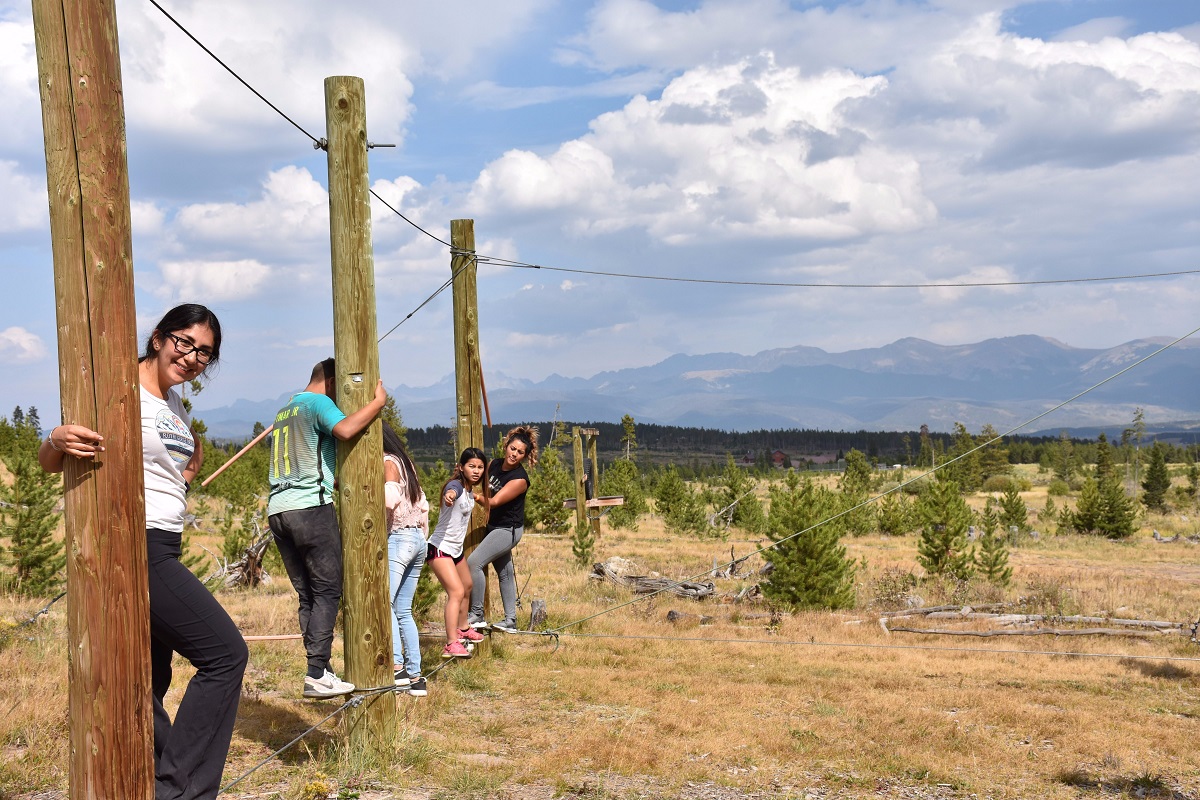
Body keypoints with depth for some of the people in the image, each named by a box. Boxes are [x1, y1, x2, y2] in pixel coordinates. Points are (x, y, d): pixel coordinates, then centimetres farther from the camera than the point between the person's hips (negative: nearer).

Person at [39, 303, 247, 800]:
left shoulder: (173, 402, 13)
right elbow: (49, 464, -15)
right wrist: (58, 440, -35)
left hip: (162, 549, 9)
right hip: (135, 548, -9)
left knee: (151, 681, 12)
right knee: (224, 653, -13)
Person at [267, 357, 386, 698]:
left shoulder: (284, 411, 25)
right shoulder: (318, 402, -1)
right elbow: (345, 430, -21)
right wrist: (378, 402, -10)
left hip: (278, 509, 8)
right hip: (311, 507, -8)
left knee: (308, 595, 8)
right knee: (327, 591, -6)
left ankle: (319, 670, 5)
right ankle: (317, 674, -11)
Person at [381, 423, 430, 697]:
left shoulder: (388, 463, -7)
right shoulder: (405, 462, 19)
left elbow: (389, 499, -26)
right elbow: (423, 505, 22)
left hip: (397, 539, -9)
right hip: (417, 540, 9)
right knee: (403, 612, 10)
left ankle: (396, 667, -31)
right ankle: (415, 677, 9)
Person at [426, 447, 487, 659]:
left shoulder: (470, 489, 4)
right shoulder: (456, 485, -22)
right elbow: (450, 492, -48)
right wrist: (449, 495, -68)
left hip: (456, 549, 10)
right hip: (440, 548, -10)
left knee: (467, 586, 26)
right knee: (456, 592, -22)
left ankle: (463, 629, 47)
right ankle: (451, 644, -26)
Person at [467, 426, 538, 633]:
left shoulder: (520, 479, -22)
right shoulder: (494, 464, 1)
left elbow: (493, 502, -25)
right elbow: (485, 491, 16)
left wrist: (476, 496, -36)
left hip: (508, 529, -9)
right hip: (495, 526, 9)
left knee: (474, 562, -18)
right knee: (505, 573, 14)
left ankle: (477, 616, -13)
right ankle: (510, 622, 22)